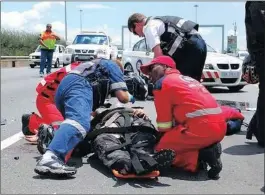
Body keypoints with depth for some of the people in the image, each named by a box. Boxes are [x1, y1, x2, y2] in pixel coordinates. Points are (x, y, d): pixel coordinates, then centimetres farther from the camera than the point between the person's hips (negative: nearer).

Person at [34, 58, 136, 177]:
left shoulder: (94, 67, 45)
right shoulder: (112, 66, 26)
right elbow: (122, 97, 15)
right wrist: (130, 97, 36)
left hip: (62, 87, 9)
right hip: (78, 85, -9)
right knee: (81, 122, -33)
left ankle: (51, 133, -2)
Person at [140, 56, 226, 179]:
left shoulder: (162, 83, 4)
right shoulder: (187, 79, 28)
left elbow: (164, 124, 3)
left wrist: (163, 137, 20)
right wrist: (170, 137, 36)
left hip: (201, 127, -8)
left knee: (161, 150, 6)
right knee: (180, 140, 30)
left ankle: (202, 156, -11)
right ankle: (208, 149, 4)